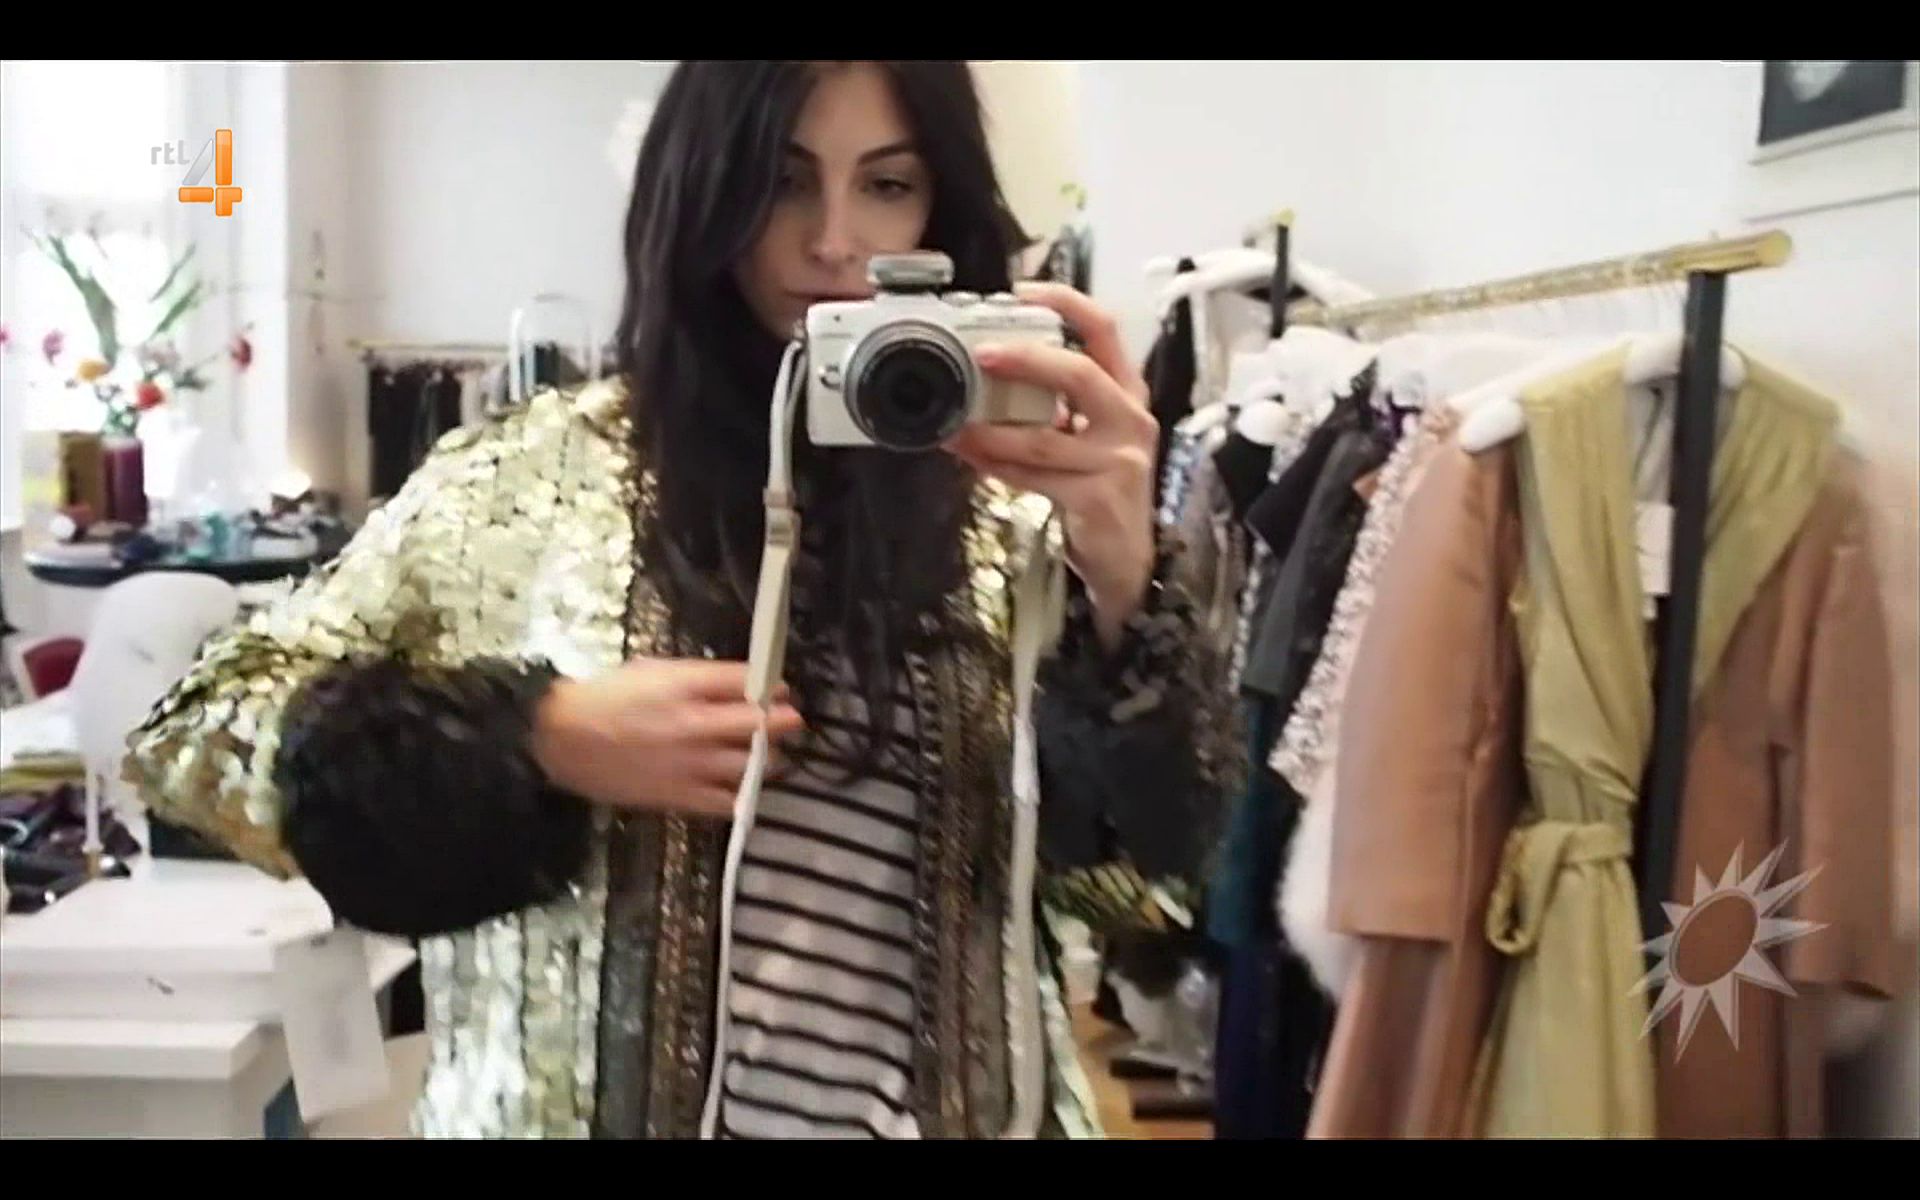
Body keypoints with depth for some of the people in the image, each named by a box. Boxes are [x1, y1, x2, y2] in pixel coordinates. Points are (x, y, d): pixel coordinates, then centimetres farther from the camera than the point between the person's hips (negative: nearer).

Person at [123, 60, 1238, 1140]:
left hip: (949, 1109, 1)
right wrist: (533, 741, -17)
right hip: (581, 1104, -1)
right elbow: (194, 733, -3)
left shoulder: (1006, 510, -5)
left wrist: (1118, 577, -26)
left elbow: (1126, 871, -11)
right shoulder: (536, 474, -7)